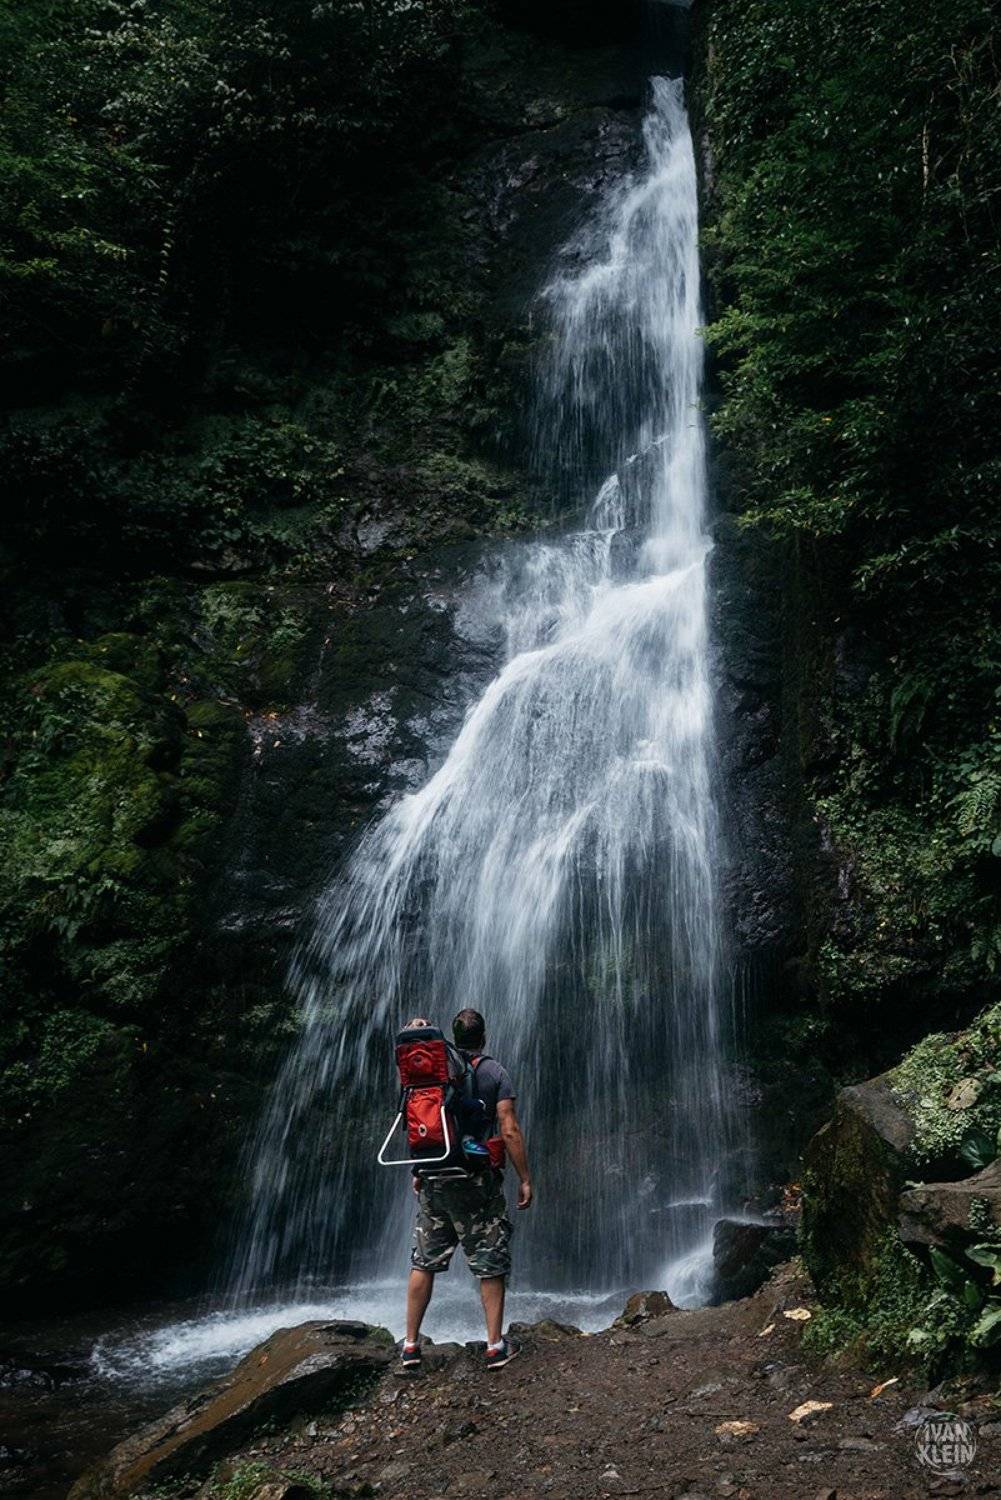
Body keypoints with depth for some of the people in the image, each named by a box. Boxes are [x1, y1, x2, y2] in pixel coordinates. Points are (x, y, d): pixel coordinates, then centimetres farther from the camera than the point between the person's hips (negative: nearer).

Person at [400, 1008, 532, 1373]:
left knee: (424, 1262, 12)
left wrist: (417, 1171, 21)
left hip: (433, 1179, 3)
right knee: (490, 1262, 8)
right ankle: (496, 1345, 11)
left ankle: (411, 1345, 15)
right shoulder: (495, 1073, -5)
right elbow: (509, 1131, -11)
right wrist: (525, 1178, -4)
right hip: (476, 1180, -3)